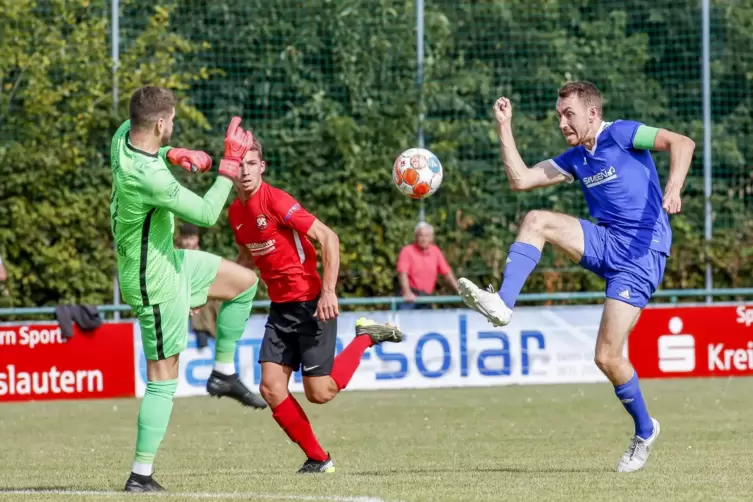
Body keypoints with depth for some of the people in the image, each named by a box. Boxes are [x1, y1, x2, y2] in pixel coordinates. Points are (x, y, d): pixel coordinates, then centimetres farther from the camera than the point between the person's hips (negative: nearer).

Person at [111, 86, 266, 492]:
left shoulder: (124, 135, -8)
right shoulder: (149, 179, -34)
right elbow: (206, 214, -24)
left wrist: (173, 154, 1)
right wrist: (230, 166, -15)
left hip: (165, 260, 10)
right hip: (155, 283, -10)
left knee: (245, 281, 21)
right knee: (163, 379, -2)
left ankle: (224, 372, 27)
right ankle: (140, 476, 2)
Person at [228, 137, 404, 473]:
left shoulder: (275, 200, -17)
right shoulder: (236, 212, 6)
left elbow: (328, 238, -19)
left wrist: (328, 291, -24)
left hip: (311, 304, -7)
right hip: (280, 307, 7)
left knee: (319, 393, -5)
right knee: (271, 389, -5)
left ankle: (366, 337, 17)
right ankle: (317, 459, 8)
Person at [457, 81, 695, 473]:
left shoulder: (621, 134, -7)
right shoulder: (576, 159, 15)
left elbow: (681, 143, -18)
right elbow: (520, 179, 14)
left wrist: (673, 188, -35)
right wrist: (504, 129, 9)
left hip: (642, 254, -7)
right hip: (606, 245, 7)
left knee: (607, 357, -11)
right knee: (536, 221, -12)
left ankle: (644, 431, 11)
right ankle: (502, 305, -20)